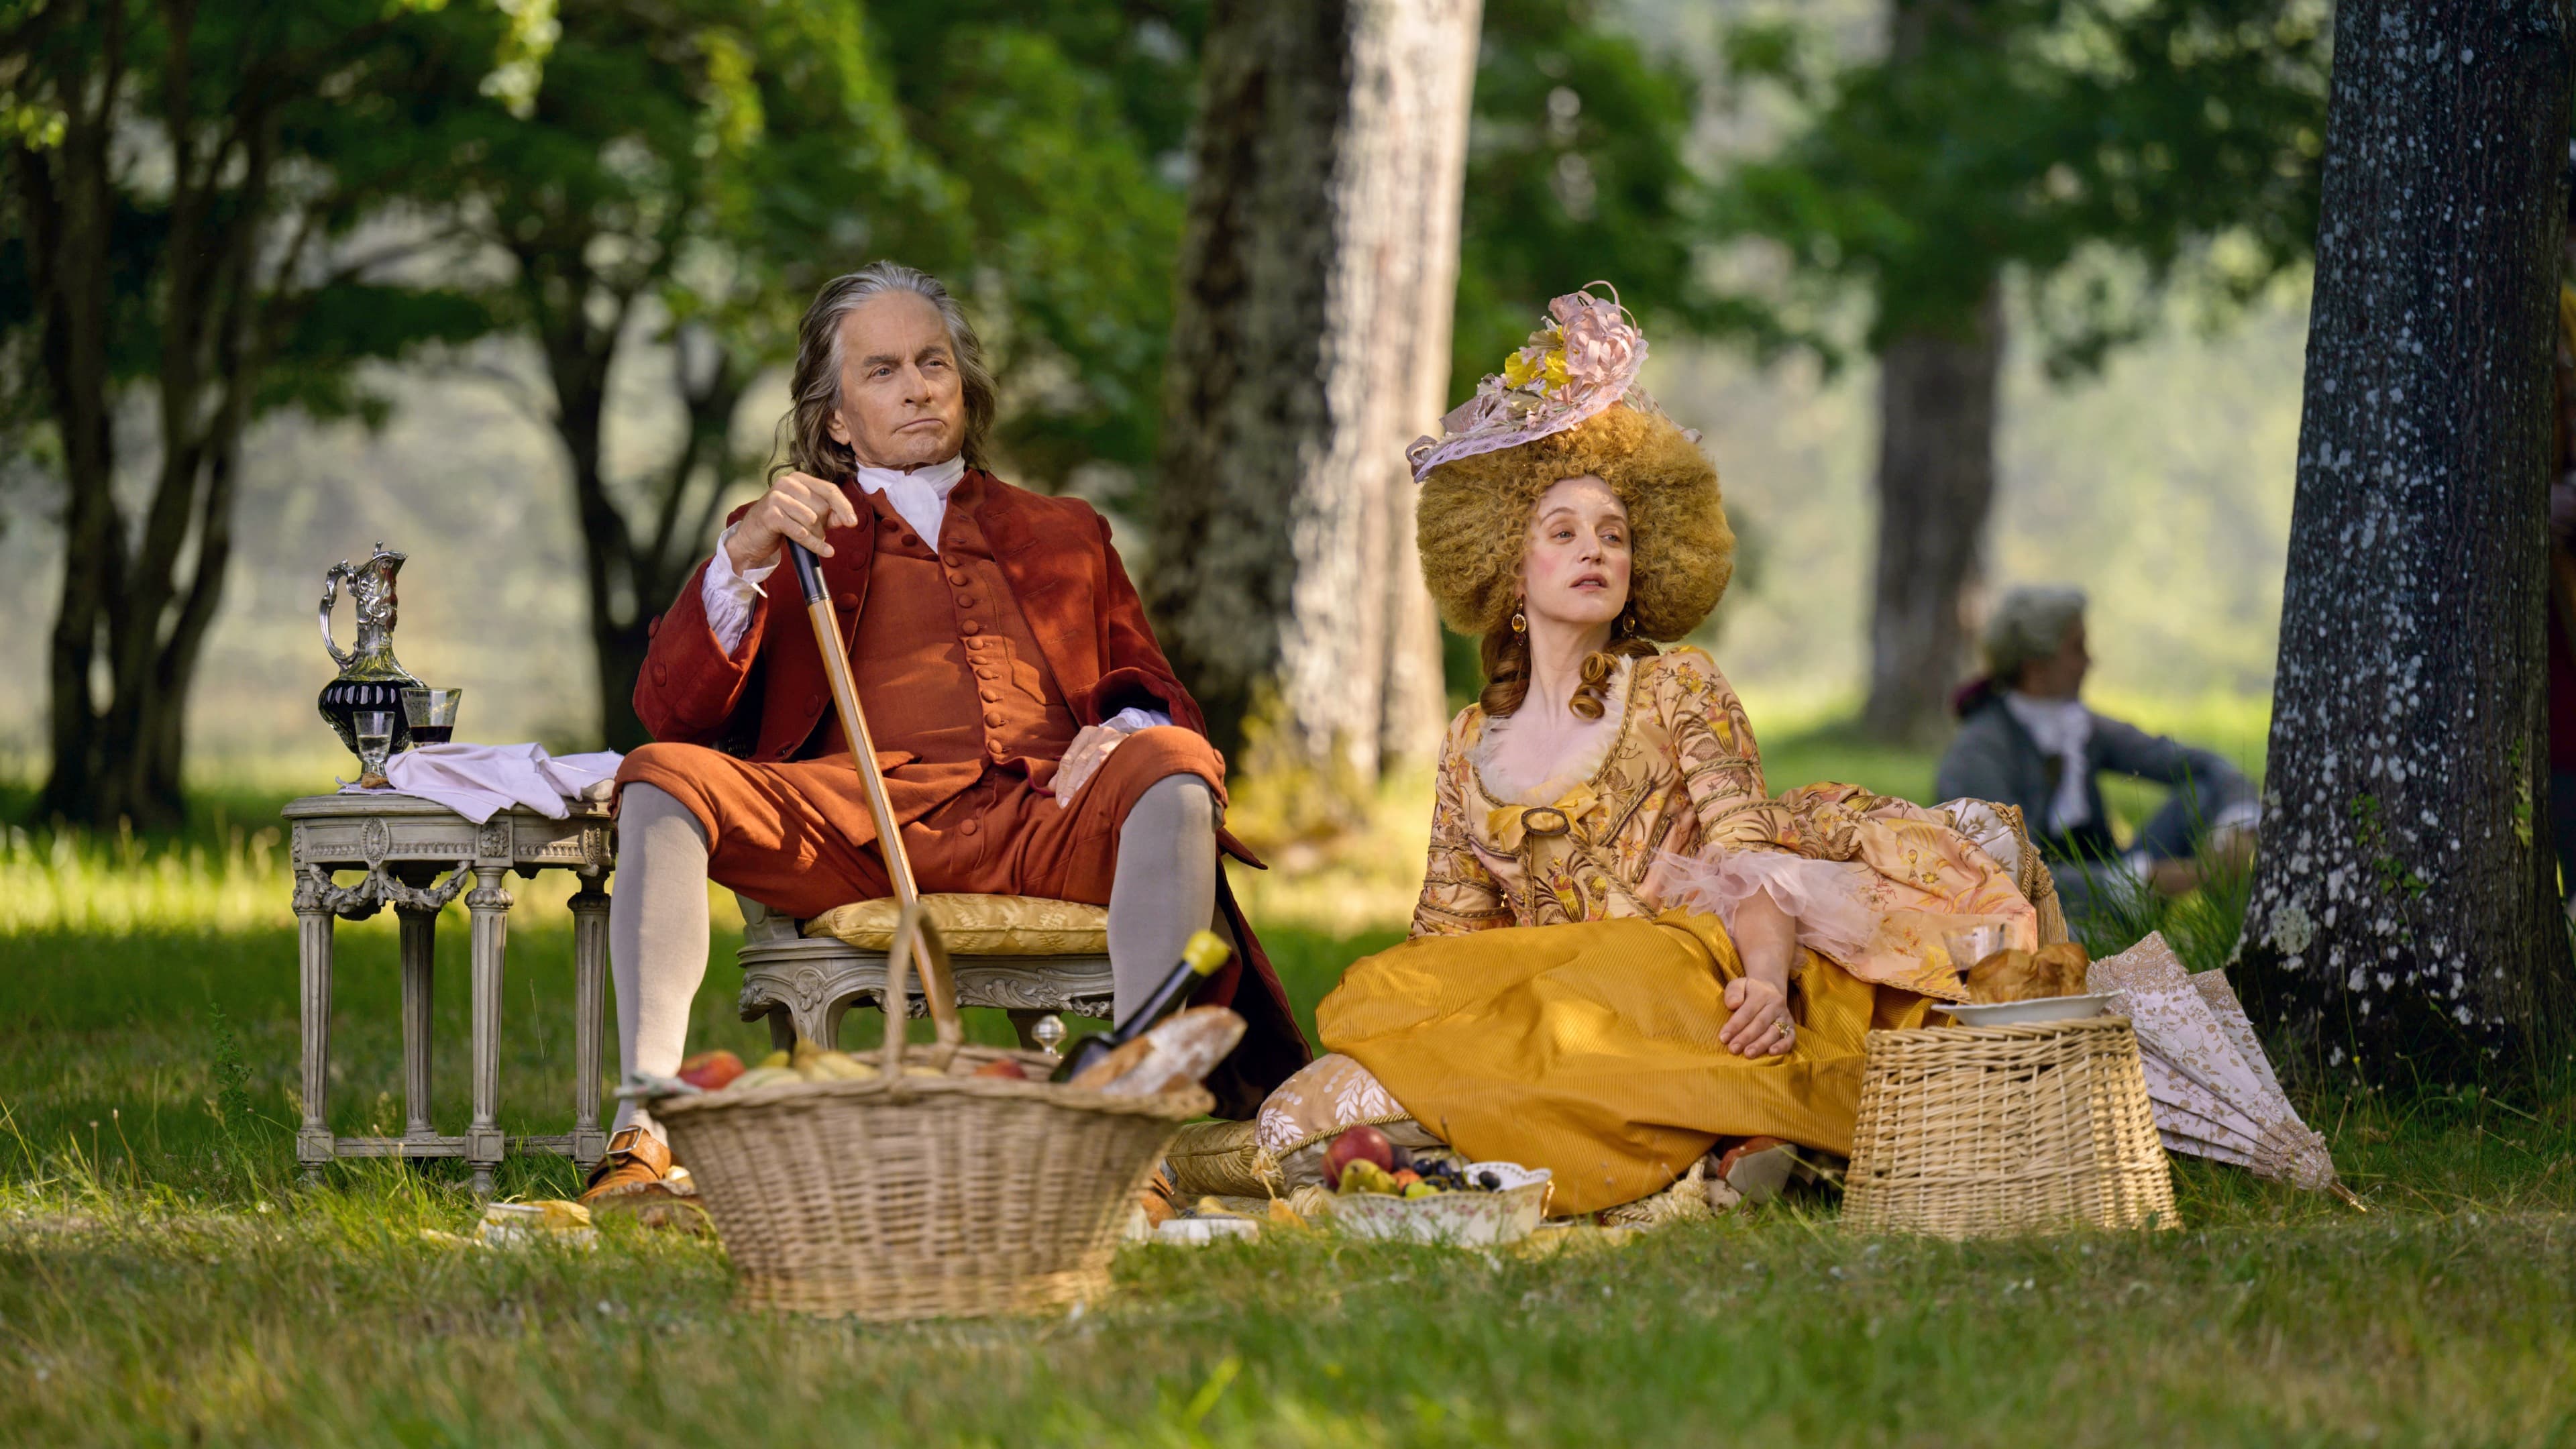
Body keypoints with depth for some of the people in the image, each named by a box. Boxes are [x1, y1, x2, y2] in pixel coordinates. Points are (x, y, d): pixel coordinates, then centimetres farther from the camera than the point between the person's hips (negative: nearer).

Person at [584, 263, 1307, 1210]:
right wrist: (742, 556, -4)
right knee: (660, 780, -29)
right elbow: (673, 713, 13)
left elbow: (1155, 697, 25)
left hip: (1039, 817, 1)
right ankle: (643, 1137, -41)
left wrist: (1128, 729, -1)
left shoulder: (1064, 536, 34)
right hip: (852, 822, -1)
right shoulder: (789, 537, 28)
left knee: (1174, 767, -33)